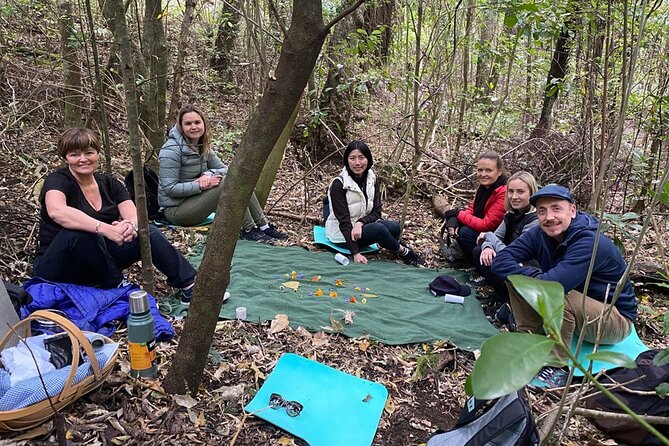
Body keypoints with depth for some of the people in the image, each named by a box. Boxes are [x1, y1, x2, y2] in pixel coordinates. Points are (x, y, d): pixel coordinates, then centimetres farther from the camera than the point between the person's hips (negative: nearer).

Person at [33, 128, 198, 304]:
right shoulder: (57, 180, -13)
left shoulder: (109, 184, 3)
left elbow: (135, 216, -11)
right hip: (57, 268, -4)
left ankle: (190, 285, -18)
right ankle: (117, 285, -18)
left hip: (98, 261, 5)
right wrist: (104, 228, -46)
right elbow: (56, 212, -37)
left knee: (148, 232, -17)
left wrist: (131, 225, -35)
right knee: (81, 232, -36)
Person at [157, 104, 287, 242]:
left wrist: (209, 174, -16)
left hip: (193, 200, 8)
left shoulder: (203, 147, 7)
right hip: (175, 209, -8)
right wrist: (199, 185, -28)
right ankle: (248, 230, -19)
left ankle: (264, 226, -9)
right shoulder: (172, 150, -18)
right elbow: (169, 188, -21)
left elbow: (224, 169, 6)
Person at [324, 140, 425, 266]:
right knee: (378, 229, -30)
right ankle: (405, 252, -5)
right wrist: (355, 253, -30)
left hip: (363, 226, 5)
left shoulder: (372, 179, -2)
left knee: (394, 227, -24)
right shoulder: (338, 184, -19)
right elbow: (343, 220, -22)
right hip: (342, 232, -5)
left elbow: (376, 212, -4)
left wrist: (360, 223, -26)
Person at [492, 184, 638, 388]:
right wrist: (535, 275, -28)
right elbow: (500, 261, -16)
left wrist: (527, 274, -23)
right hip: (578, 310, 7)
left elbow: (551, 286, -42)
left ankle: (557, 367, -15)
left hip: (616, 319, -6)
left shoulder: (591, 243, -30)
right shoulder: (540, 234, -10)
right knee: (516, 277, -10)